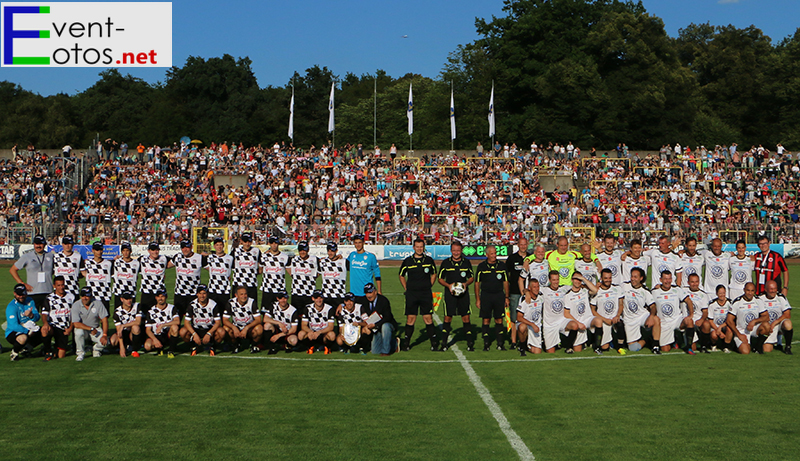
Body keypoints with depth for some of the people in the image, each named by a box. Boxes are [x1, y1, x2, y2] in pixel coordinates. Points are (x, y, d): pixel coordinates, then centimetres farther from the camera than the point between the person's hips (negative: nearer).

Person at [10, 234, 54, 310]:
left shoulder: (51, 256, 11)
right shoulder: (26, 257, 5)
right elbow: (12, 270, 9)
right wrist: (22, 284, -2)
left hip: (48, 293, 2)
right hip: (32, 293, -2)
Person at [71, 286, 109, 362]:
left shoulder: (98, 304, -11)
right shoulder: (76, 305, -15)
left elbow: (104, 320, -11)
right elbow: (76, 324, -20)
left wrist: (104, 335, -22)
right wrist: (91, 329, -26)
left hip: (96, 328, 1)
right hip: (82, 328, -1)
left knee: (105, 341, -24)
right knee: (79, 332, -35)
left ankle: (96, 349, 13)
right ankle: (81, 353, -10)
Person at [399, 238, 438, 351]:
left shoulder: (429, 260, 6)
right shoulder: (407, 261, 4)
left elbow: (434, 274, 20)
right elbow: (401, 275, 17)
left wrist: (429, 286, 10)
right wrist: (406, 288, 9)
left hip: (426, 294, 0)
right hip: (411, 294, 0)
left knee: (428, 318, -3)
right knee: (410, 318, 0)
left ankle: (434, 343, 2)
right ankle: (406, 343, 9)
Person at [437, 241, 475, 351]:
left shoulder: (467, 262, 7)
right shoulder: (445, 263, 4)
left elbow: (471, 278, 15)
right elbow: (440, 279, 9)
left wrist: (466, 284, -6)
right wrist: (448, 285, -9)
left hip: (463, 293, 1)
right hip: (450, 293, -1)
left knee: (466, 318, 0)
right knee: (447, 318, -2)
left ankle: (470, 343, 7)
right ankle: (444, 343, 7)